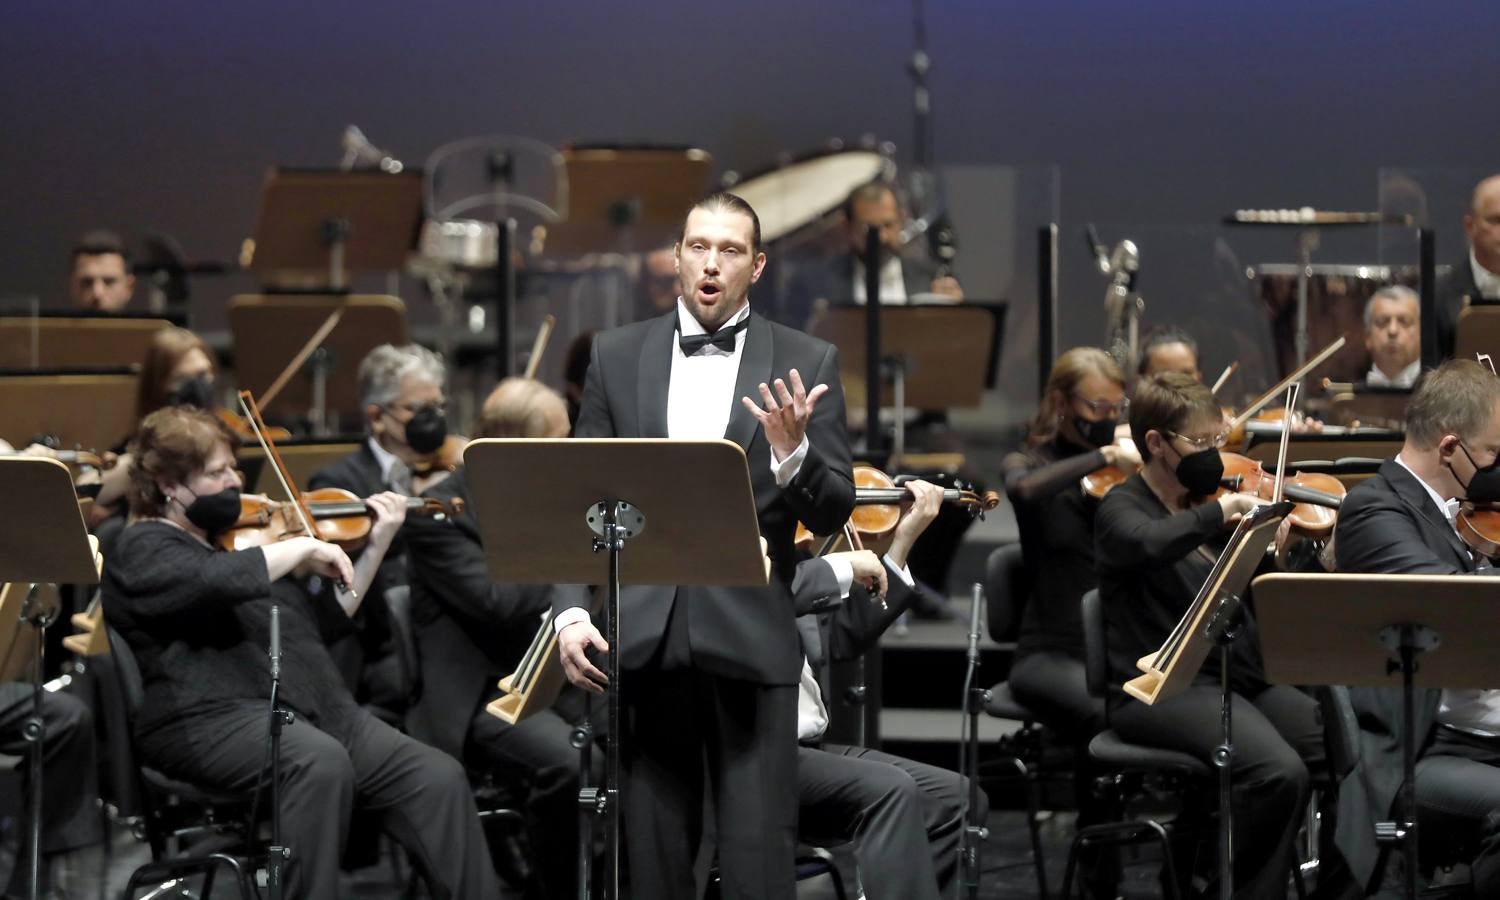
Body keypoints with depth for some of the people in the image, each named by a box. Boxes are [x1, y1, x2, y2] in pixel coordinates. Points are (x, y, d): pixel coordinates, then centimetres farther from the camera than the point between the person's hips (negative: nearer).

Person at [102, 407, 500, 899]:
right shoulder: (144, 548, -1)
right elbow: (214, 580, -24)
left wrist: (376, 545, 18)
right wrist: (303, 547, -14)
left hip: (312, 708, 8)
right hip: (212, 716, -8)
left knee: (437, 777, -13)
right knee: (322, 764, -38)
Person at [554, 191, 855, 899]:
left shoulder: (806, 363, 3)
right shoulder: (617, 356, 8)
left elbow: (833, 514, 1)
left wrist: (793, 454, -19)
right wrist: (571, 612, -3)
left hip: (752, 636, -2)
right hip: (643, 635, 2)